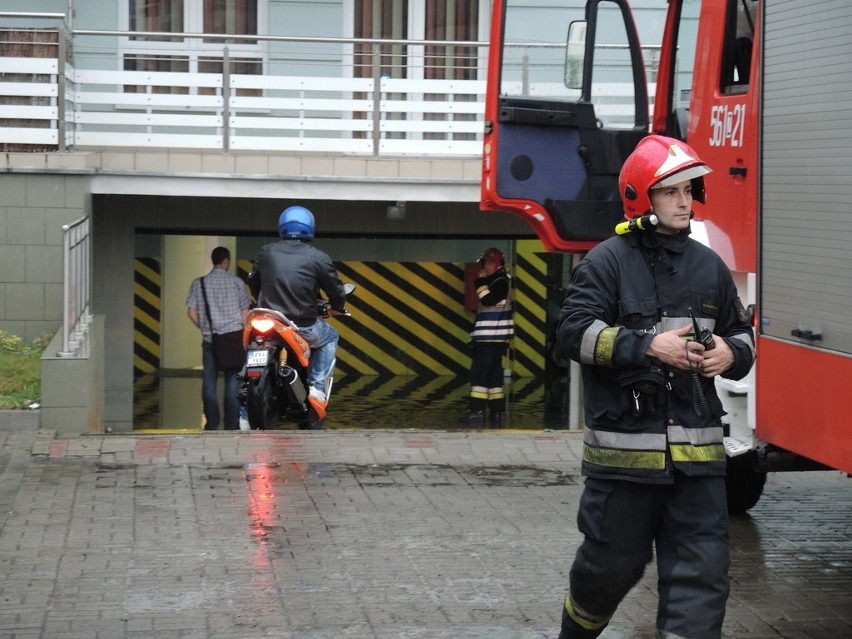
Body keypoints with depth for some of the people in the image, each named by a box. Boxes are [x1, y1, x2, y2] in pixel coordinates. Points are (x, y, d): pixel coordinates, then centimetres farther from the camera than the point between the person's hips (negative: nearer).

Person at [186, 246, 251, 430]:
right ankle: (231, 424, 3)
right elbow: (245, 312, 0)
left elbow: (192, 312, -1)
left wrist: (204, 328, 13)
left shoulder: (199, 283, 1)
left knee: (209, 382, 6)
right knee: (233, 381, 4)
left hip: (210, 339, 1)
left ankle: (212, 424, 4)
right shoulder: (236, 282, -1)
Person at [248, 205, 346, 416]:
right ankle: (317, 389, 13)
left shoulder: (266, 253, 5)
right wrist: (336, 307, 24)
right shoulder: (318, 258, -6)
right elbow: (336, 292, 0)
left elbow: (253, 282, 20)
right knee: (330, 338, 27)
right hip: (303, 326, -3)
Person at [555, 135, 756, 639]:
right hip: (624, 447, -4)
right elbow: (576, 330, -12)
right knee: (614, 561, 11)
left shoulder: (709, 266, 11)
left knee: (701, 569, -3)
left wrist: (731, 354, -2)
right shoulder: (609, 262, -3)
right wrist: (648, 346, -21)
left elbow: (742, 333, 22)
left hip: (697, 453, 4)